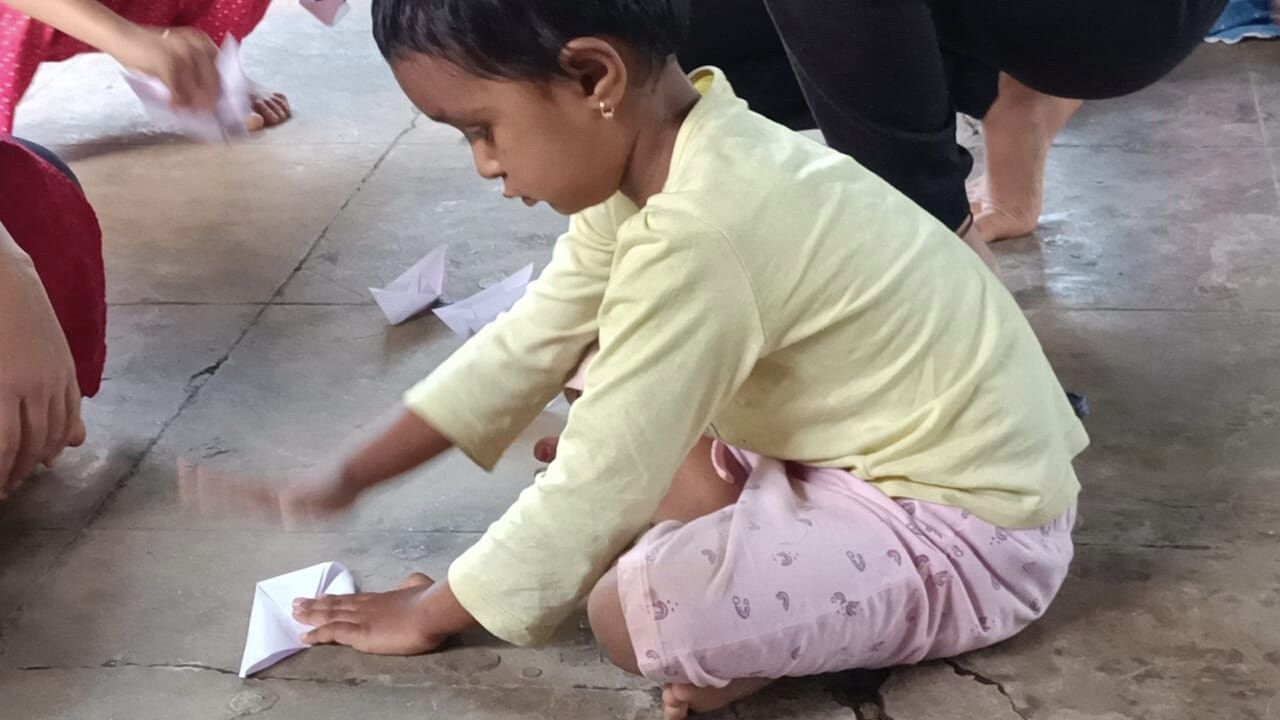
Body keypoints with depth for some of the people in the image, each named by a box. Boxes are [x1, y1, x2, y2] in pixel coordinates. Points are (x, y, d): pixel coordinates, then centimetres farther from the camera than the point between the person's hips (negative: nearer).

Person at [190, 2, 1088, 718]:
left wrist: (426, 613, -7)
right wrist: (346, 477, 10)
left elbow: (591, 491, -23)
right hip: (889, 439, 10)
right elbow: (524, 346, 9)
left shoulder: (697, 234, -30)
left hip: (970, 531, -9)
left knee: (633, 610, -28)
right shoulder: (658, 157, -2)